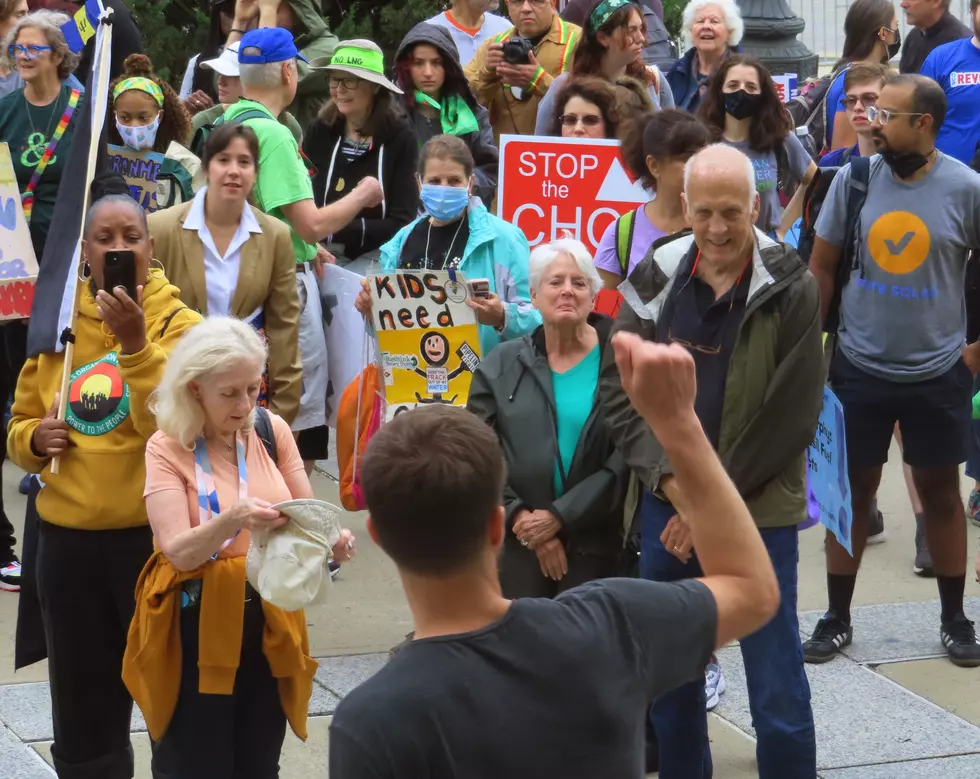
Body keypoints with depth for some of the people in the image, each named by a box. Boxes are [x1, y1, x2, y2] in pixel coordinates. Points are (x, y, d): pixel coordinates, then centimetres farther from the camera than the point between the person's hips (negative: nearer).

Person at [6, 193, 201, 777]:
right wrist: (34, 438, -8)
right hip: (68, 540, 4)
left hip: (155, 534, -4)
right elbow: (20, 423, 14)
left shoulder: (179, 325, -5)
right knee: (83, 714, 14)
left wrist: (136, 344, -28)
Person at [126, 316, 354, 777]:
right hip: (196, 627, -4)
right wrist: (231, 521, -39)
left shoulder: (271, 430, 0)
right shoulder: (167, 447, -10)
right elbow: (178, 551, -19)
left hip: (269, 622, 4)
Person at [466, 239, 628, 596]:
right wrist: (521, 520, -10)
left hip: (595, 546, -2)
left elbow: (628, 456, -9)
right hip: (516, 547, 2)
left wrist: (560, 516, -12)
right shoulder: (500, 365, 7)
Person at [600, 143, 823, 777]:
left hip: (759, 511, -4)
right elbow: (619, 387, 2)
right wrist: (670, 476, -11)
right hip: (667, 506, 4)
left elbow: (791, 417, -11)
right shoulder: (657, 277, 0)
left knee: (778, 692, -2)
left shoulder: (790, 290, -10)